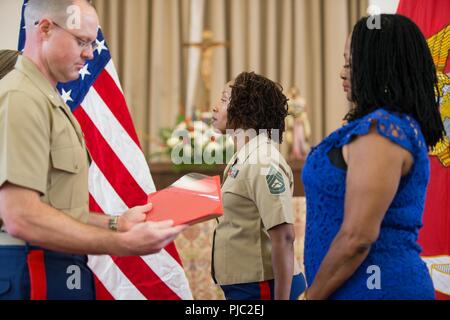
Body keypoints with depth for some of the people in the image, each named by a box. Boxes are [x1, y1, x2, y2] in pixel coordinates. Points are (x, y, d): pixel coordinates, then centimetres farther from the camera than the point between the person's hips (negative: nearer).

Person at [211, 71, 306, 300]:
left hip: (263, 287, -9)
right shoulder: (241, 160, 12)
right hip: (243, 286, 9)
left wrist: (281, 298, -23)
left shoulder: (263, 162, -17)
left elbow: (283, 237, -22)